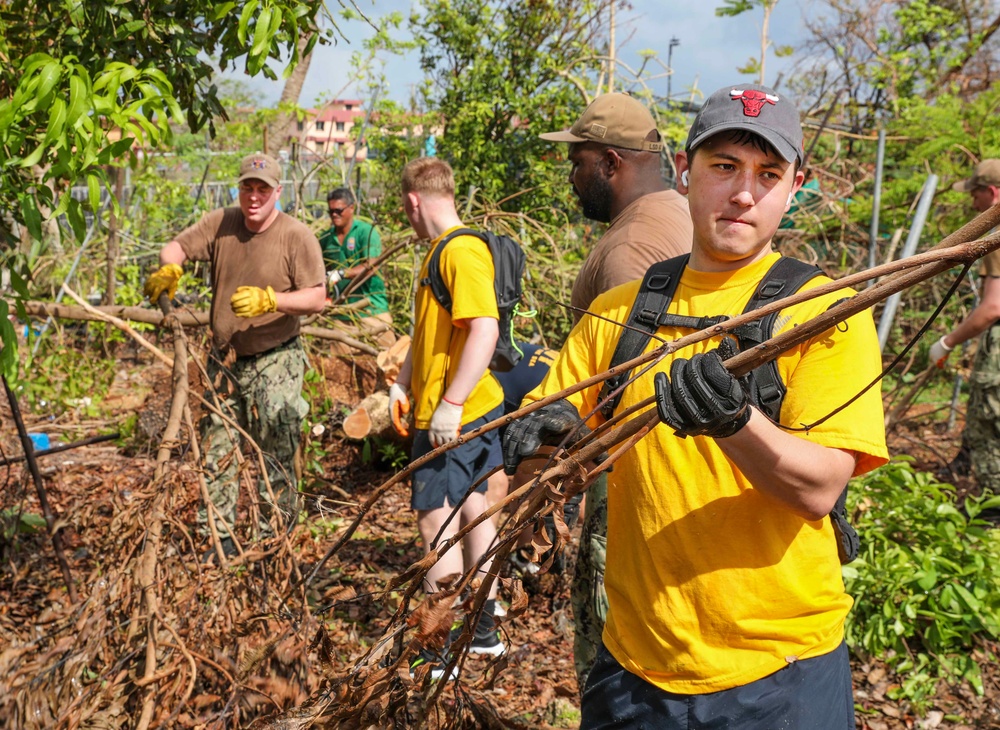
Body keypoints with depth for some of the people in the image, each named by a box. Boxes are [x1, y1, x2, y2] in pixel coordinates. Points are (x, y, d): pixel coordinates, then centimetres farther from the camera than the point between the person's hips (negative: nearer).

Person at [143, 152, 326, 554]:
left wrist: (269, 300, -27)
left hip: (274, 362, -5)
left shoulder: (297, 237, -11)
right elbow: (176, 247, 6)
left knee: (276, 457, -3)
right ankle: (218, 537, 22)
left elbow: (316, 298, -14)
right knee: (216, 451, 11)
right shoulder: (220, 224, 3)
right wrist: (169, 268, -17)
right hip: (224, 360, 5)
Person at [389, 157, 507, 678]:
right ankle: (484, 629, 28)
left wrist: (450, 405, -27)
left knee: (436, 520, -3)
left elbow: (485, 329, -27)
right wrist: (403, 384, 17)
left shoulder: (462, 251, -18)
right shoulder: (439, 251, 14)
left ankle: (440, 653, 7)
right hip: (474, 409, 10)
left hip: (456, 417, -10)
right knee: (471, 507, 16)